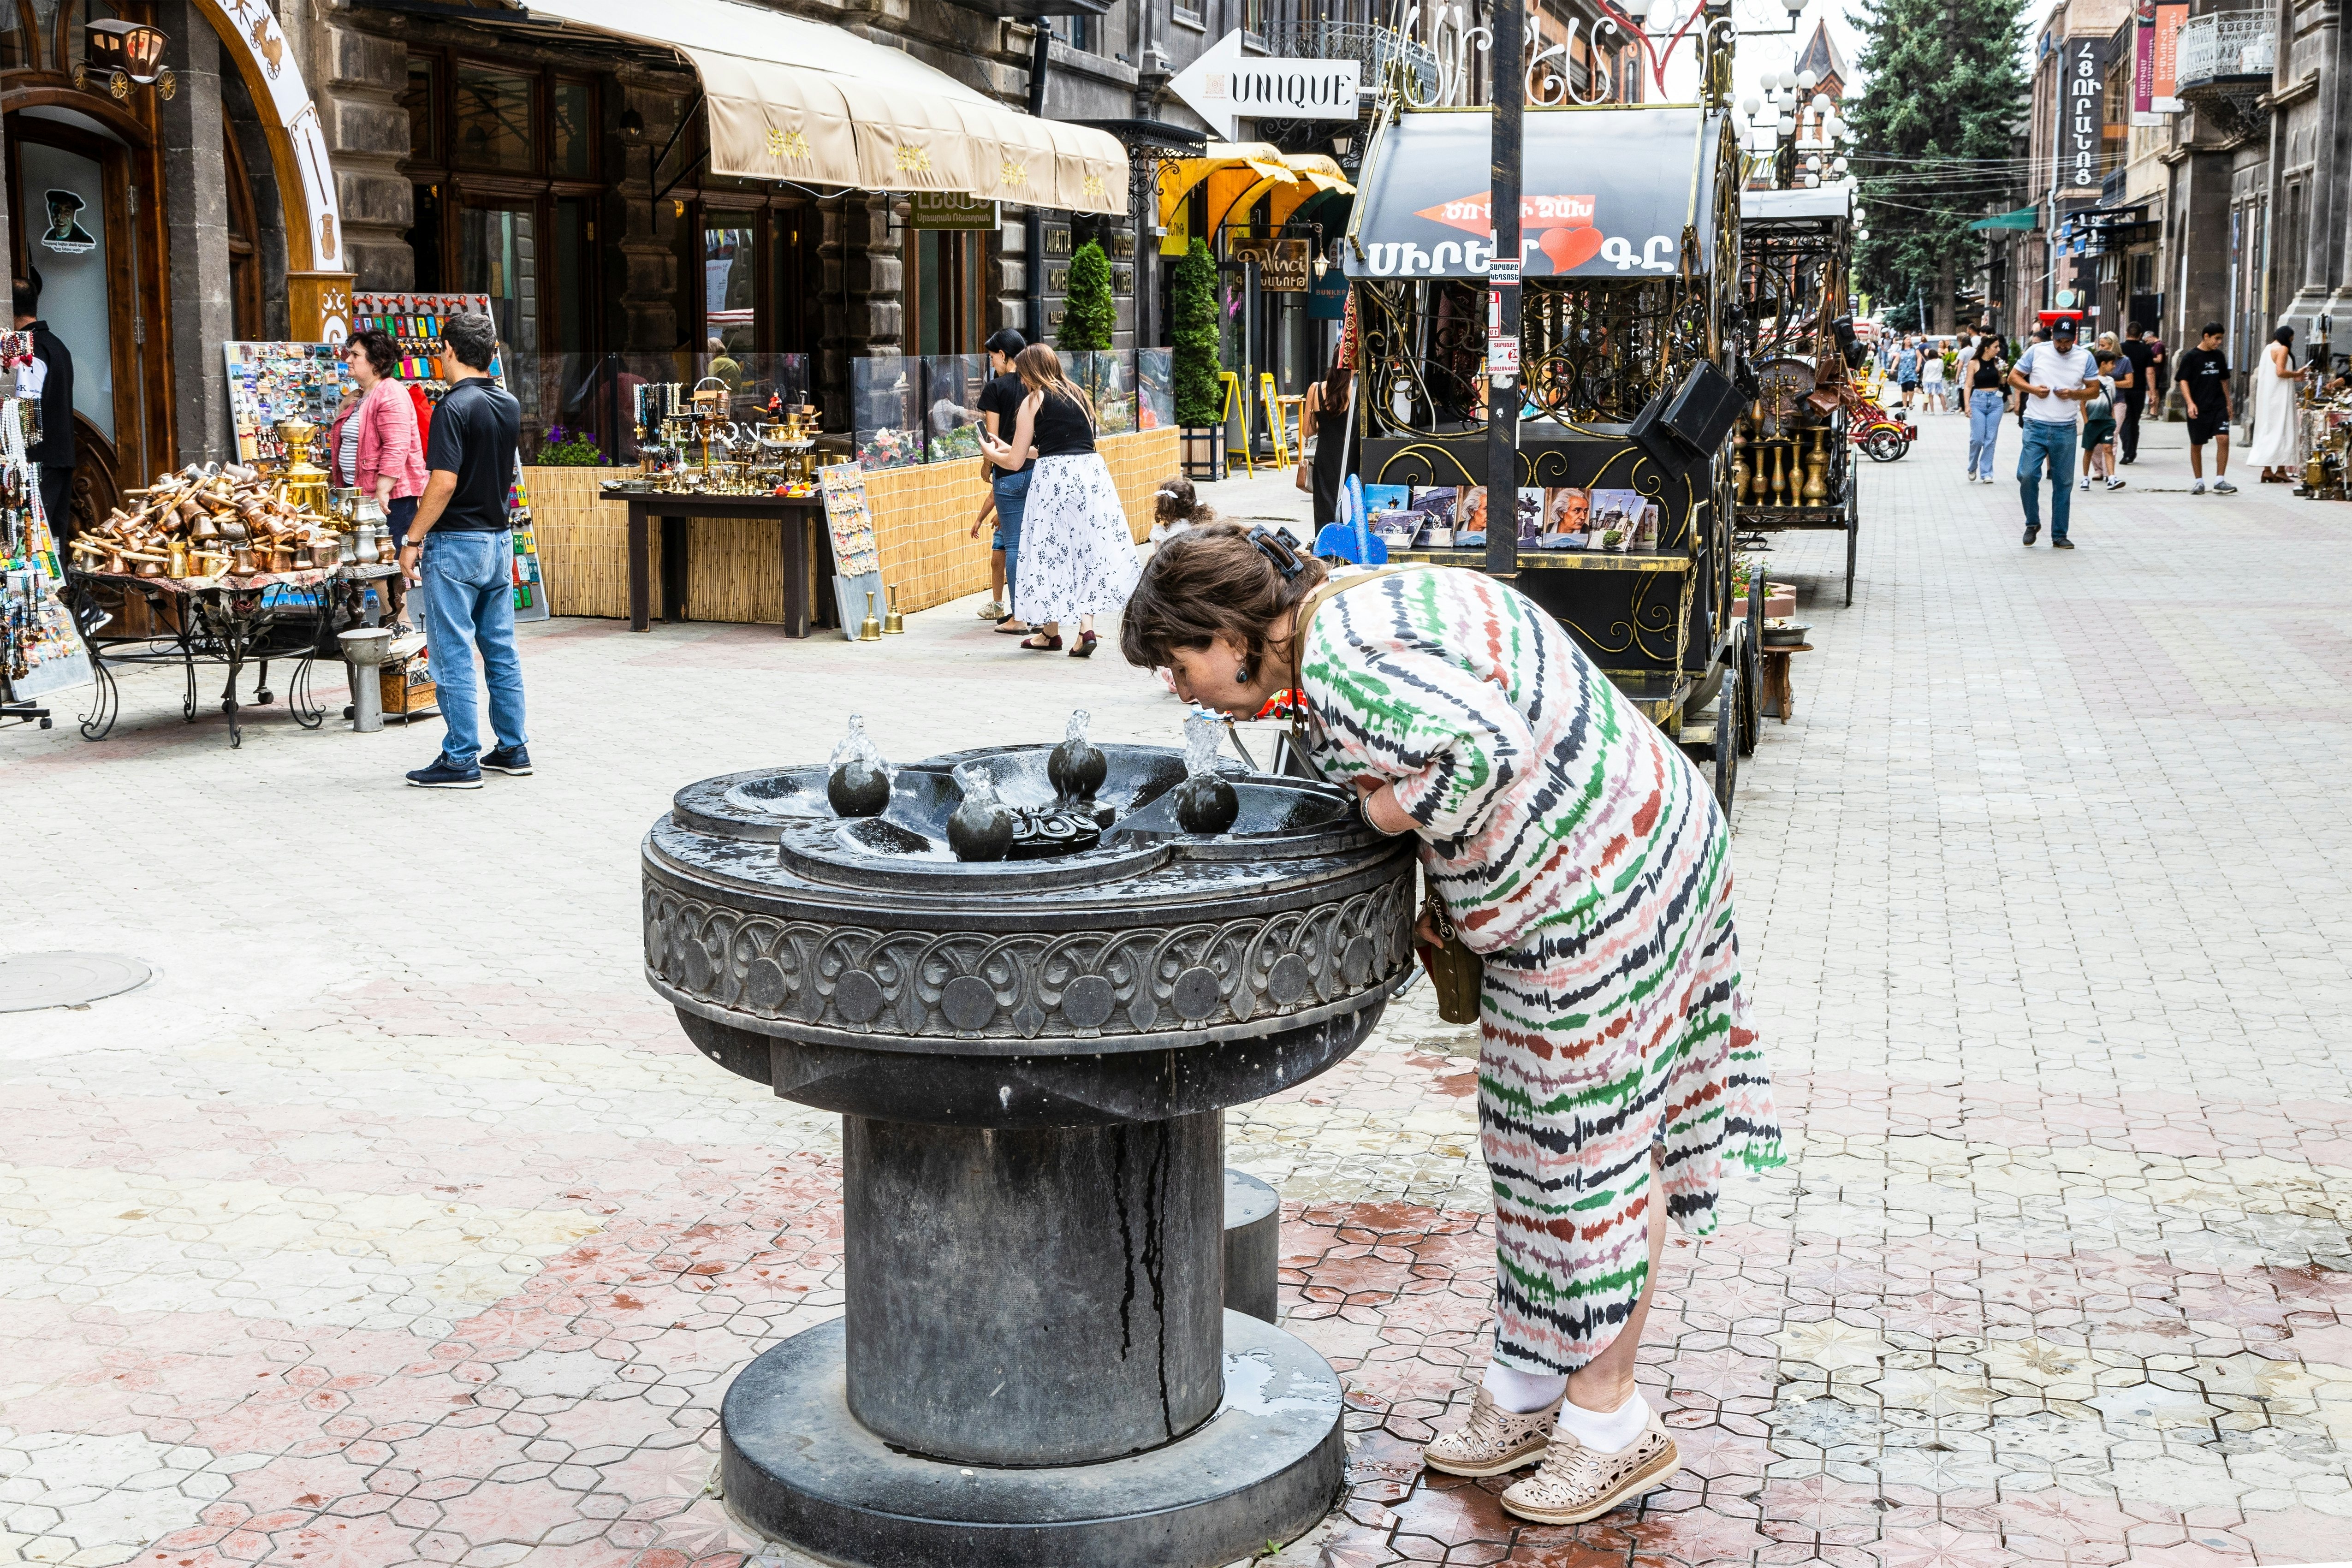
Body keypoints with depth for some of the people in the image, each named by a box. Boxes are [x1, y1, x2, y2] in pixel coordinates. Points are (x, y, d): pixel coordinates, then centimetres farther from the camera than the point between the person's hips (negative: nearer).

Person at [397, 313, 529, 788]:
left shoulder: (455, 407, -15)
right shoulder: (510, 406, 8)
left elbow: (445, 483, -20)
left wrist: (413, 540, -14)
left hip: (456, 544, -8)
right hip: (499, 540, 8)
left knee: (452, 655, -3)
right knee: (501, 650, 13)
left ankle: (461, 761, -1)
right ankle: (512, 749, 18)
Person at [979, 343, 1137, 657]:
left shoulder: (1034, 401, 2)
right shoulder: (1079, 395, 19)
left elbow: (1015, 463, 2)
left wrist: (989, 452, 24)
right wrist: (1009, 448, 36)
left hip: (1054, 478, -5)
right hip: (1092, 471, 5)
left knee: (1051, 551, 8)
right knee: (1088, 549, 9)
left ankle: (1051, 633, 19)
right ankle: (1086, 628, -5)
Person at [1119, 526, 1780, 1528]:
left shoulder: (1340, 671, -23)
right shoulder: (1370, 606, 10)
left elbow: (1487, 745, -38)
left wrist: (1400, 807, -19)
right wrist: (1419, 904, 10)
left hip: (1599, 894, -11)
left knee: (1591, 1144, 1)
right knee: (1532, 1139, 17)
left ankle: (1608, 1418, 15)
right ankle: (1527, 1390, 30)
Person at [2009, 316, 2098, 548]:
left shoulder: (2085, 357, 3)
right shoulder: (2037, 352, 0)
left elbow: (2094, 390, 8)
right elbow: (2013, 377, 6)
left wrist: (2074, 394, -11)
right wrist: (2033, 389, -12)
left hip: (2065, 430, 1)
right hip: (2036, 426, -1)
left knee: (2064, 483, 5)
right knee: (2027, 475, -12)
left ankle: (2059, 535, 15)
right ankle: (2032, 523, 11)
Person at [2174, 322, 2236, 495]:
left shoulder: (2219, 356, 12)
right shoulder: (2191, 357, -3)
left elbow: (2224, 380, 20)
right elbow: (2183, 381, -7)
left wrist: (2228, 404, 21)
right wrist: (2190, 403, -19)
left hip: (2218, 406, 3)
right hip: (2198, 409, -3)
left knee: (2224, 439, -12)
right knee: (2196, 445, 5)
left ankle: (2220, 481, -9)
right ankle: (2198, 481, 19)